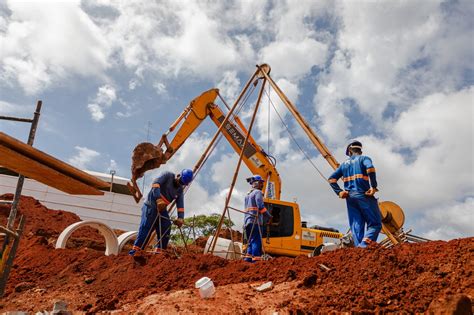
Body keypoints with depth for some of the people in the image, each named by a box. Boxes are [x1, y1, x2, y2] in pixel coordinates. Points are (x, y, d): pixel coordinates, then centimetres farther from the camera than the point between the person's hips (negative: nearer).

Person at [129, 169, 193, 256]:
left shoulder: (180, 190, 9)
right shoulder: (168, 175, -8)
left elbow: (180, 204, 2)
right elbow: (155, 183, -24)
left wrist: (180, 218, -14)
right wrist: (158, 199, -37)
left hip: (162, 209, 7)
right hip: (151, 205, -7)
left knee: (166, 229, -3)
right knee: (145, 228, -12)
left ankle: (159, 250, 5)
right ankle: (135, 249, -9)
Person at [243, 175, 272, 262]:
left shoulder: (248, 194, 25)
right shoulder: (258, 192, -2)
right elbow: (260, 206, -15)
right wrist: (269, 216, -7)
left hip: (247, 220, 8)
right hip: (255, 220, -8)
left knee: (250, 241, 10)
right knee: (256, 241, -11)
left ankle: (247, 259, 5)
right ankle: (256, 259, -16)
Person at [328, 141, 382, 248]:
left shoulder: (344, 164, 19)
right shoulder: (364, 158, 7)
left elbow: (332, 179, 12)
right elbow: (370, 168, -17)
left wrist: (339, 192, 5)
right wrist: (373, 186, -15)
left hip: (350, 197, 5)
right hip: (363, 195, -4)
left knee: (356, 226, 3)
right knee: (375, 223, -3)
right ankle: (364, 245, -25)